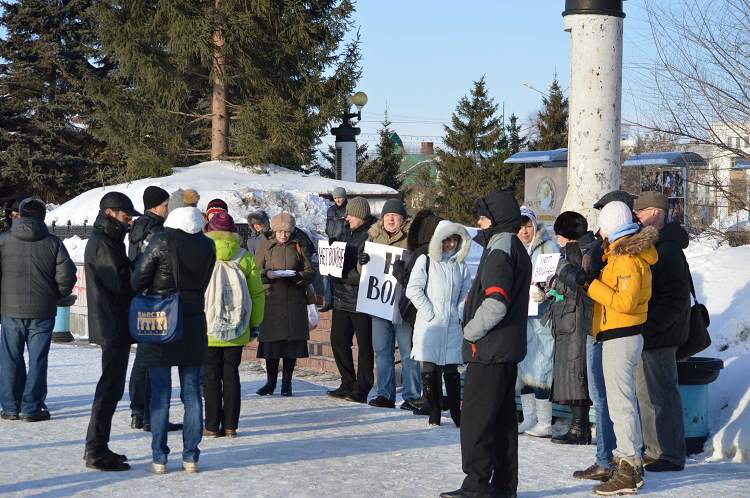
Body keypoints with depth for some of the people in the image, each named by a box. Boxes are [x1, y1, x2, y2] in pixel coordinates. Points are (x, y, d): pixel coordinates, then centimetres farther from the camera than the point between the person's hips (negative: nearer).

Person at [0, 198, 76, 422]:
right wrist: (57, 296, 12)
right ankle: (31, 408, 5)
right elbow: (66, 276, -6)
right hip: (42, 311, -1)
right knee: (37, 360, 6)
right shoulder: (52, 243, -4)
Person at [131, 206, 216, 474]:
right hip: (194, 324, 3)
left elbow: (137, 281, -9)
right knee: (192, 394, 9)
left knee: (160, 394, 3)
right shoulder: (207, 246, -2)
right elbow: (203, 283, 5)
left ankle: (159, 458, 4)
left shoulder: (161, 242, -12)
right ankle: (190, 456, 10)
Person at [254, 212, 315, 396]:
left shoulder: (299, 247, 6)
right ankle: (271, 382, 11)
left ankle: (287, 382, 11)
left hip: (294, 301, 0)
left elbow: (311, 272, 5)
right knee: (271, 340, -2)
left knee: (292, 339, 1)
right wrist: (267, 274, -14)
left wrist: (297, 276, -15)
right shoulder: (267, 247, 7)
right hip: (271, 300, 0)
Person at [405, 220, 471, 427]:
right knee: (429, 370, -2)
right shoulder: (425, 261, 2)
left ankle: (456, 414, 5)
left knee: (451, 371, 1)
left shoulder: (461, 266, 14)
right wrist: (429, 312, -9)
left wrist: (460, 313, 1)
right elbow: (413, 289, -4)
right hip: (429, 325, -2)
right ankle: (434, 412, 7)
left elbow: (466, 294, 17)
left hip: (452, 326, 2)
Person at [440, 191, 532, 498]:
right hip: (509, 348, 10)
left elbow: (495, 304, -26)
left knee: (475, 418, -6)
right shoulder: (516, 248, 16)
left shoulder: (500, 250, -16)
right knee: (503, 418, 13)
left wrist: (470, 331, -12)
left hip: (489, 349, -10)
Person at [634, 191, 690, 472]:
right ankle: (654, 451, 23)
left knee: (660, 394, -5)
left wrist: (646, 328, -24)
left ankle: (670, 456, 2)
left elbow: (675, 300, -22)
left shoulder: (668, 250, -16)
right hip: (646, 335, 10)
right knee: (648, 394, 14)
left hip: (658, 336, -10)